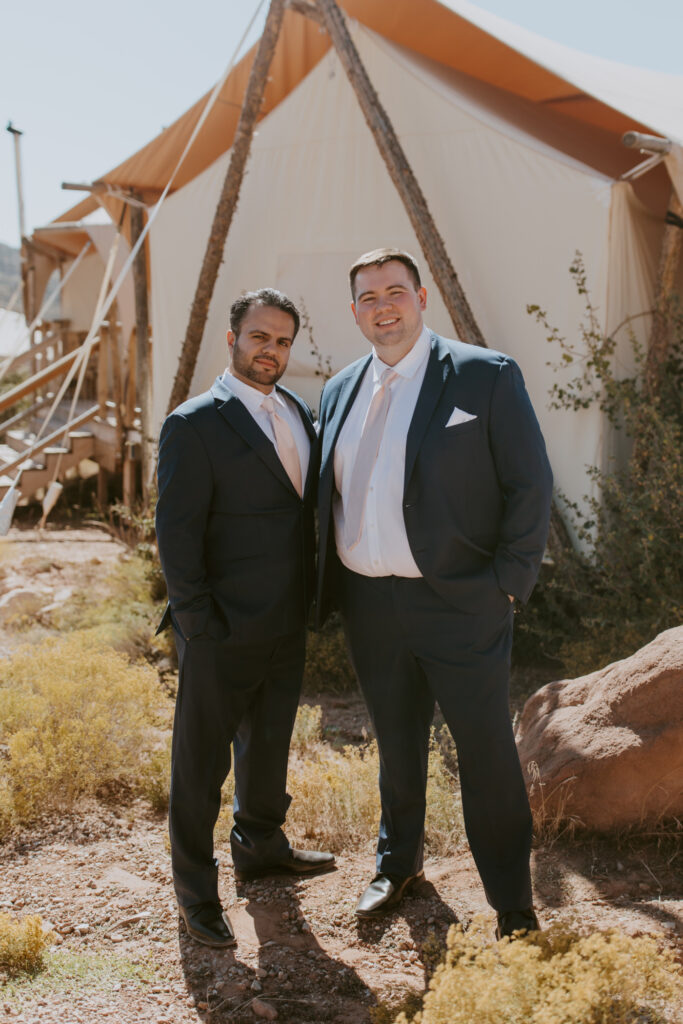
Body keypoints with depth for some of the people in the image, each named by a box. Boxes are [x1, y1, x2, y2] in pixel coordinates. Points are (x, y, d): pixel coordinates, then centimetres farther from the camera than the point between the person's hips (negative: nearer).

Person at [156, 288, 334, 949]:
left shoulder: (299, 412, 9)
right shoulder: (193, 425, -13)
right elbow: (176, 534, -15)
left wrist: (310, 600, 10)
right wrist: (198, 626, -17)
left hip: (286, 627, 7)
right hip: (224, 633, -7)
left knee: (269, 742, 23)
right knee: (202, 759, 7)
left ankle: (259, 845, 45)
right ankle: (194, 890, 25)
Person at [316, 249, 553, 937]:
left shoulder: (486, 376, -6)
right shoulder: (339, 391, 10)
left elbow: (530, 486, -7)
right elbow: (327, 497, 16)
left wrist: (507, 585, -11)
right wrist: (330, 590, 8)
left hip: (459, 604, -4)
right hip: (368, 604, 5)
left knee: (487, 752, 5)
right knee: (396, 744, 20)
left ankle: (513, 906, 24)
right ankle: (398, 863, 42)